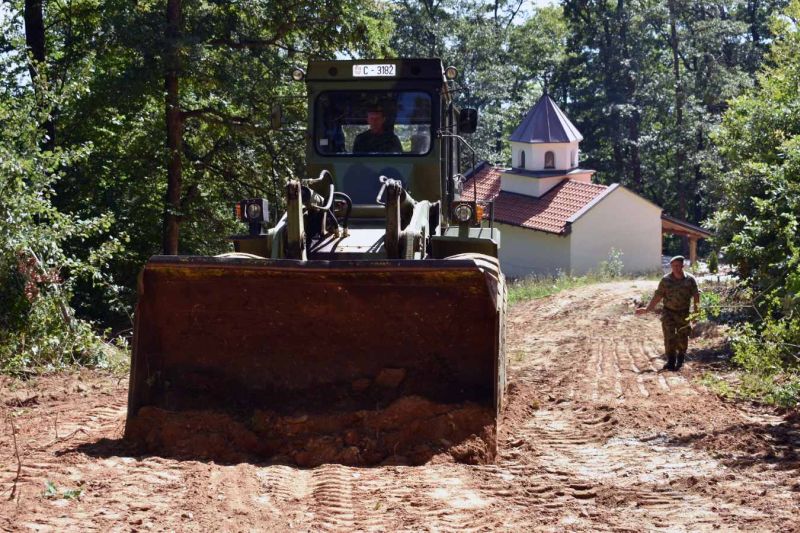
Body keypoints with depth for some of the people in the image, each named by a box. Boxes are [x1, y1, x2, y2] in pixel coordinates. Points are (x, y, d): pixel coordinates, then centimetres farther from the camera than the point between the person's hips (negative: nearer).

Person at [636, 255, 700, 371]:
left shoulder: (690, 280, -5)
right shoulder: (665, 280, -4)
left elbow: (696, 296, -2)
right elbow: (657, 296, 0)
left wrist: (696, 311, -8)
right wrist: (647, 309, -5)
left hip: (683, 313, 0)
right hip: (668, 312, 0)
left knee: (682, 338, 7)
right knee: (669, 338, -6)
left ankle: (680, 361, 25)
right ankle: (671, 361, 0)